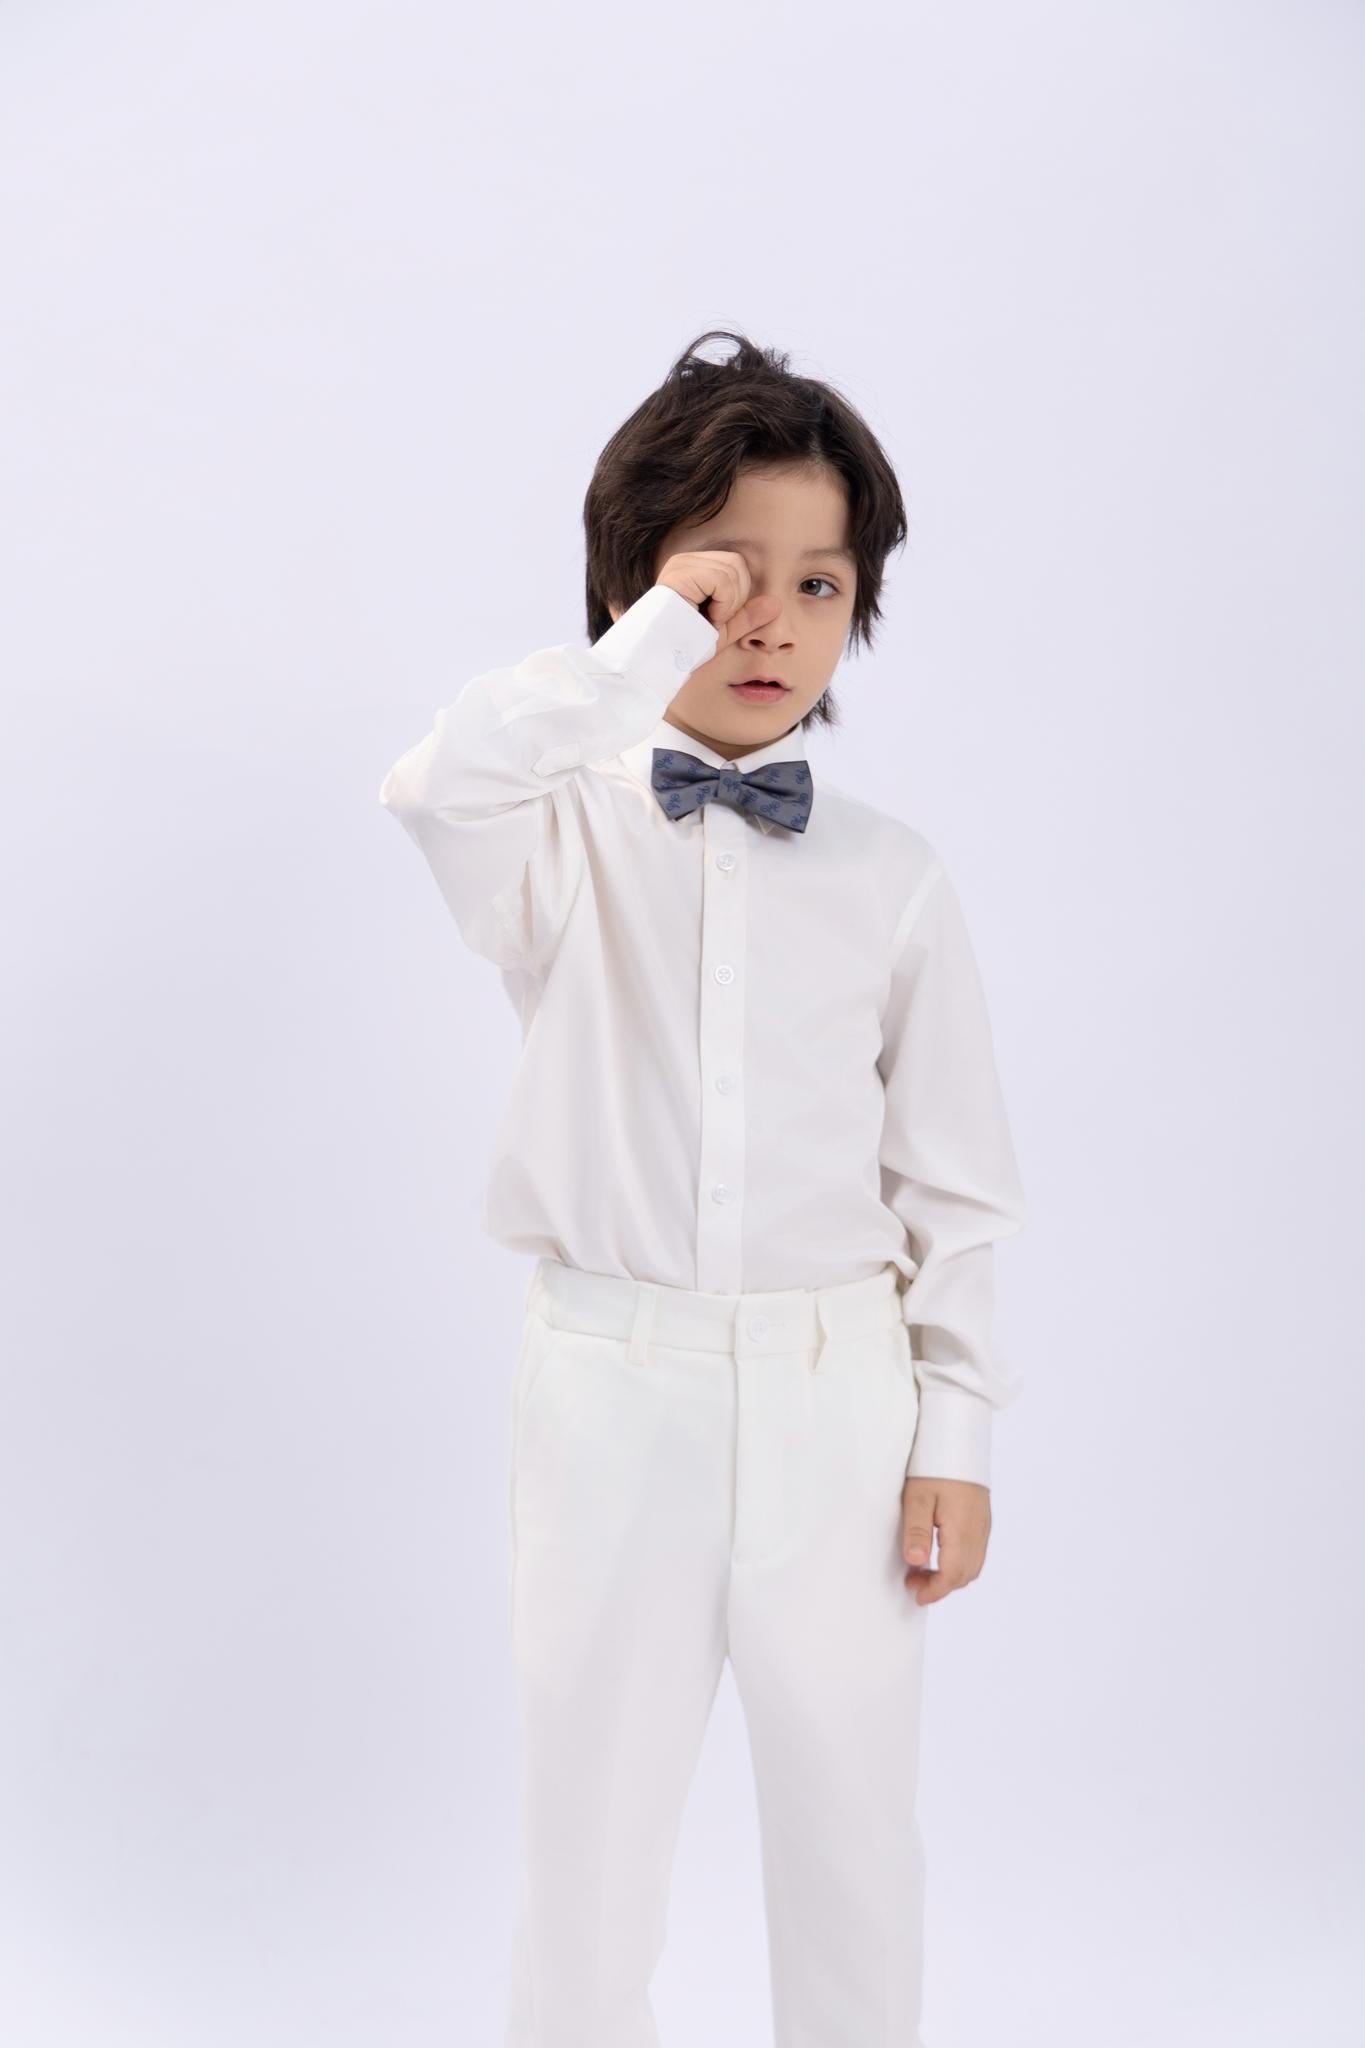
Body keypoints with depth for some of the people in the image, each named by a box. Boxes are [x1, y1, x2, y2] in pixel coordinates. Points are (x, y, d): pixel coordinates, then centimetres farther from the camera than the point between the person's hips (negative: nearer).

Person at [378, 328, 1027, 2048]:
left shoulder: (892, 877, 0)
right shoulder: (568, 836, -3)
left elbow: (954, 1179, 3)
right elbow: (437, 784, -28)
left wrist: (957, 1436, 2)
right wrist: (655, 644, -23)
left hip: (836, 1397, 1)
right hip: (612, 1386, -1)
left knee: (851, 1830, 14)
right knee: (589, 1820, 12)